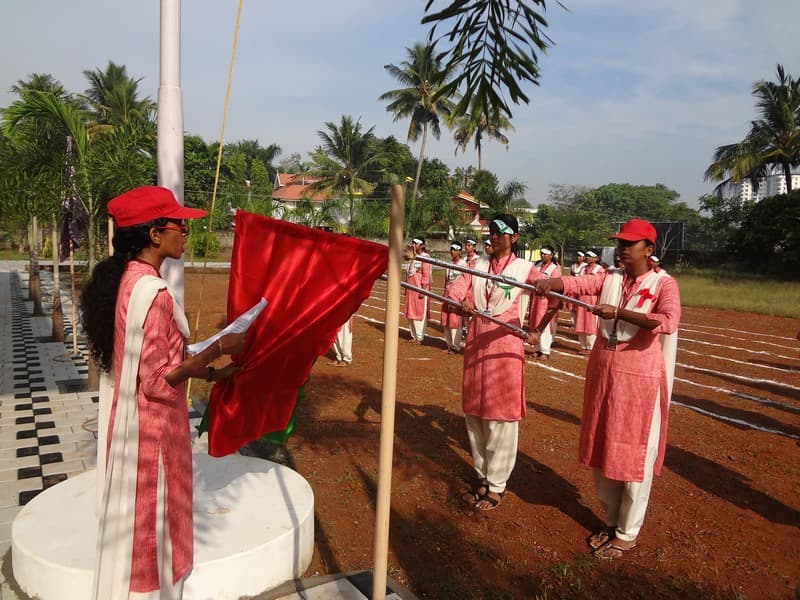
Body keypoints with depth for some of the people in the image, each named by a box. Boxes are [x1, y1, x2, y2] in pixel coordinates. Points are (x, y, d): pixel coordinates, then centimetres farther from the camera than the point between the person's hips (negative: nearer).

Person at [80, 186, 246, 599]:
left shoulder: (122, 278, 4)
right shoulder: (152, 291, -25)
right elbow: (159, 380, -24)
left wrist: (206, 372, 11)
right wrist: (219, 348, -16)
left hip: (124, 417, 9)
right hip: (151, 426, -9)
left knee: (129, 522, 25)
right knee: (149, 526, 10)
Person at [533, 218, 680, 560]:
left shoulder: (663, 283, -7)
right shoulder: (609, 278, 7)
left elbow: (668, 322, -26)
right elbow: (576, 283, -11)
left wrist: (618, 312, -32)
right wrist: (551, 282, -31)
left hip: (639, 378, -5)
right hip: (602, 374, 6)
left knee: (634, 455, 5)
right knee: (601, 449, 15)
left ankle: (628, 533, 23)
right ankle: (612, 520, 35)